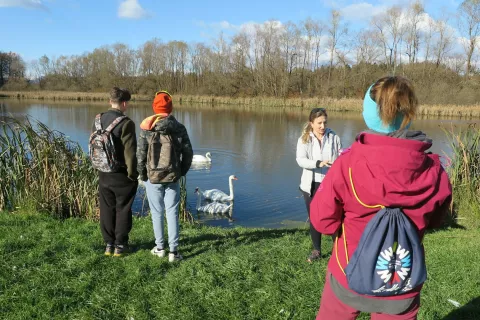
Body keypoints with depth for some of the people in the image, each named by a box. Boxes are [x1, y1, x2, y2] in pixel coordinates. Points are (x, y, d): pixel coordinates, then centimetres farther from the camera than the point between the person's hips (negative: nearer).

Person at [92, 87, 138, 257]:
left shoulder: (98, 120, 3)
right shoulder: (126, 123, -16)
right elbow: (130, 152, -17)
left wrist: (99, 166, 17)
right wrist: (132, 174, -8)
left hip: (104, 174, 5)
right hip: (121, 175, -5)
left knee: (107, 210, 13)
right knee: (122, 210, 8)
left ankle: (109, 244, 21)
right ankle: (120, 245, 16)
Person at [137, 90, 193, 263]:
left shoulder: (147, 128, -8)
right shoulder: (179, 128, -4)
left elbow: (141, 154, -8)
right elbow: (188, 153, -1)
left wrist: (142, 174, 6)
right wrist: (182, 171, 13)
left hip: (153, 177, -1)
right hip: (173, 178, 1)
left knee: (157, 213, 12)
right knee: (172, 213, 6)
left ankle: (160, 247, 22)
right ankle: (173, 250, 6)